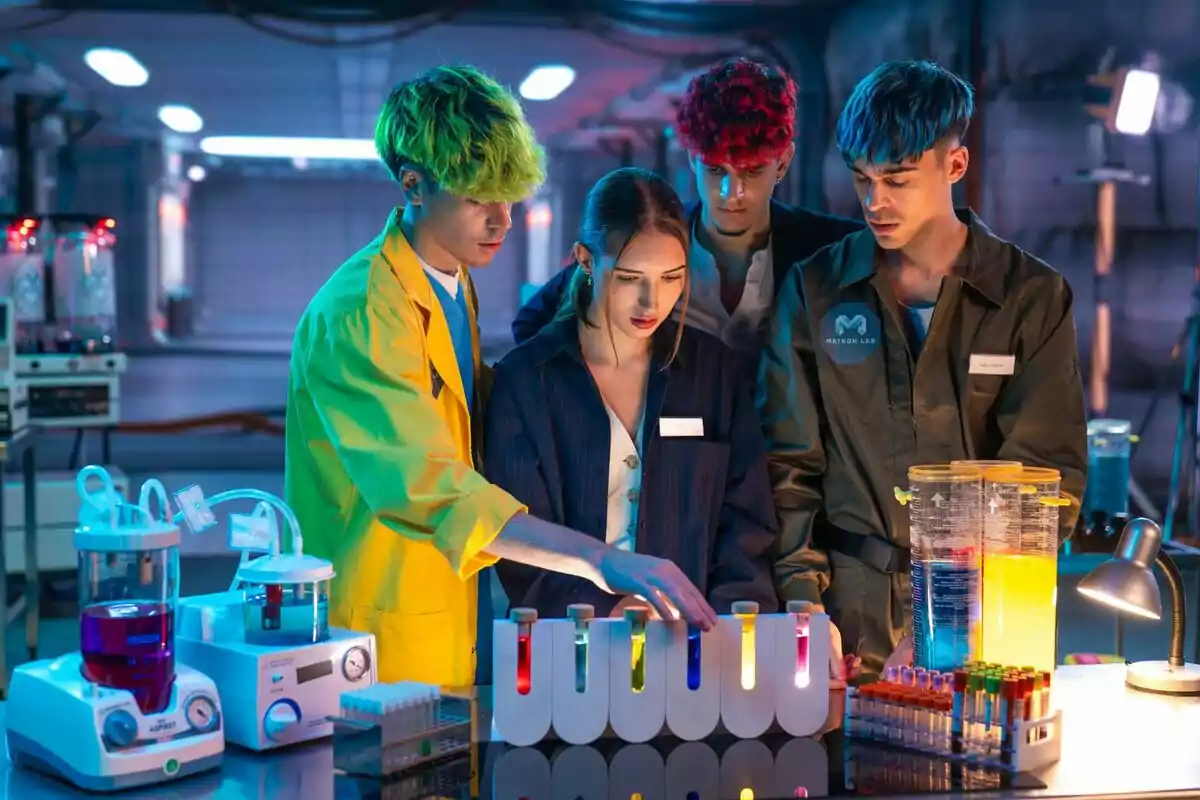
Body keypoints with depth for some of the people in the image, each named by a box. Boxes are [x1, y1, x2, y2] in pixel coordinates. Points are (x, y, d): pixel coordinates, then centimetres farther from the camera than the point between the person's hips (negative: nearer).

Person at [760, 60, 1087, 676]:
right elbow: (789, 466, 4)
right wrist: (803, 604, -7)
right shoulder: (813, 292, 4)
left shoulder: (1033, 297, 0)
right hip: (850, 613, 1)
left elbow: (1049, 474, -4)